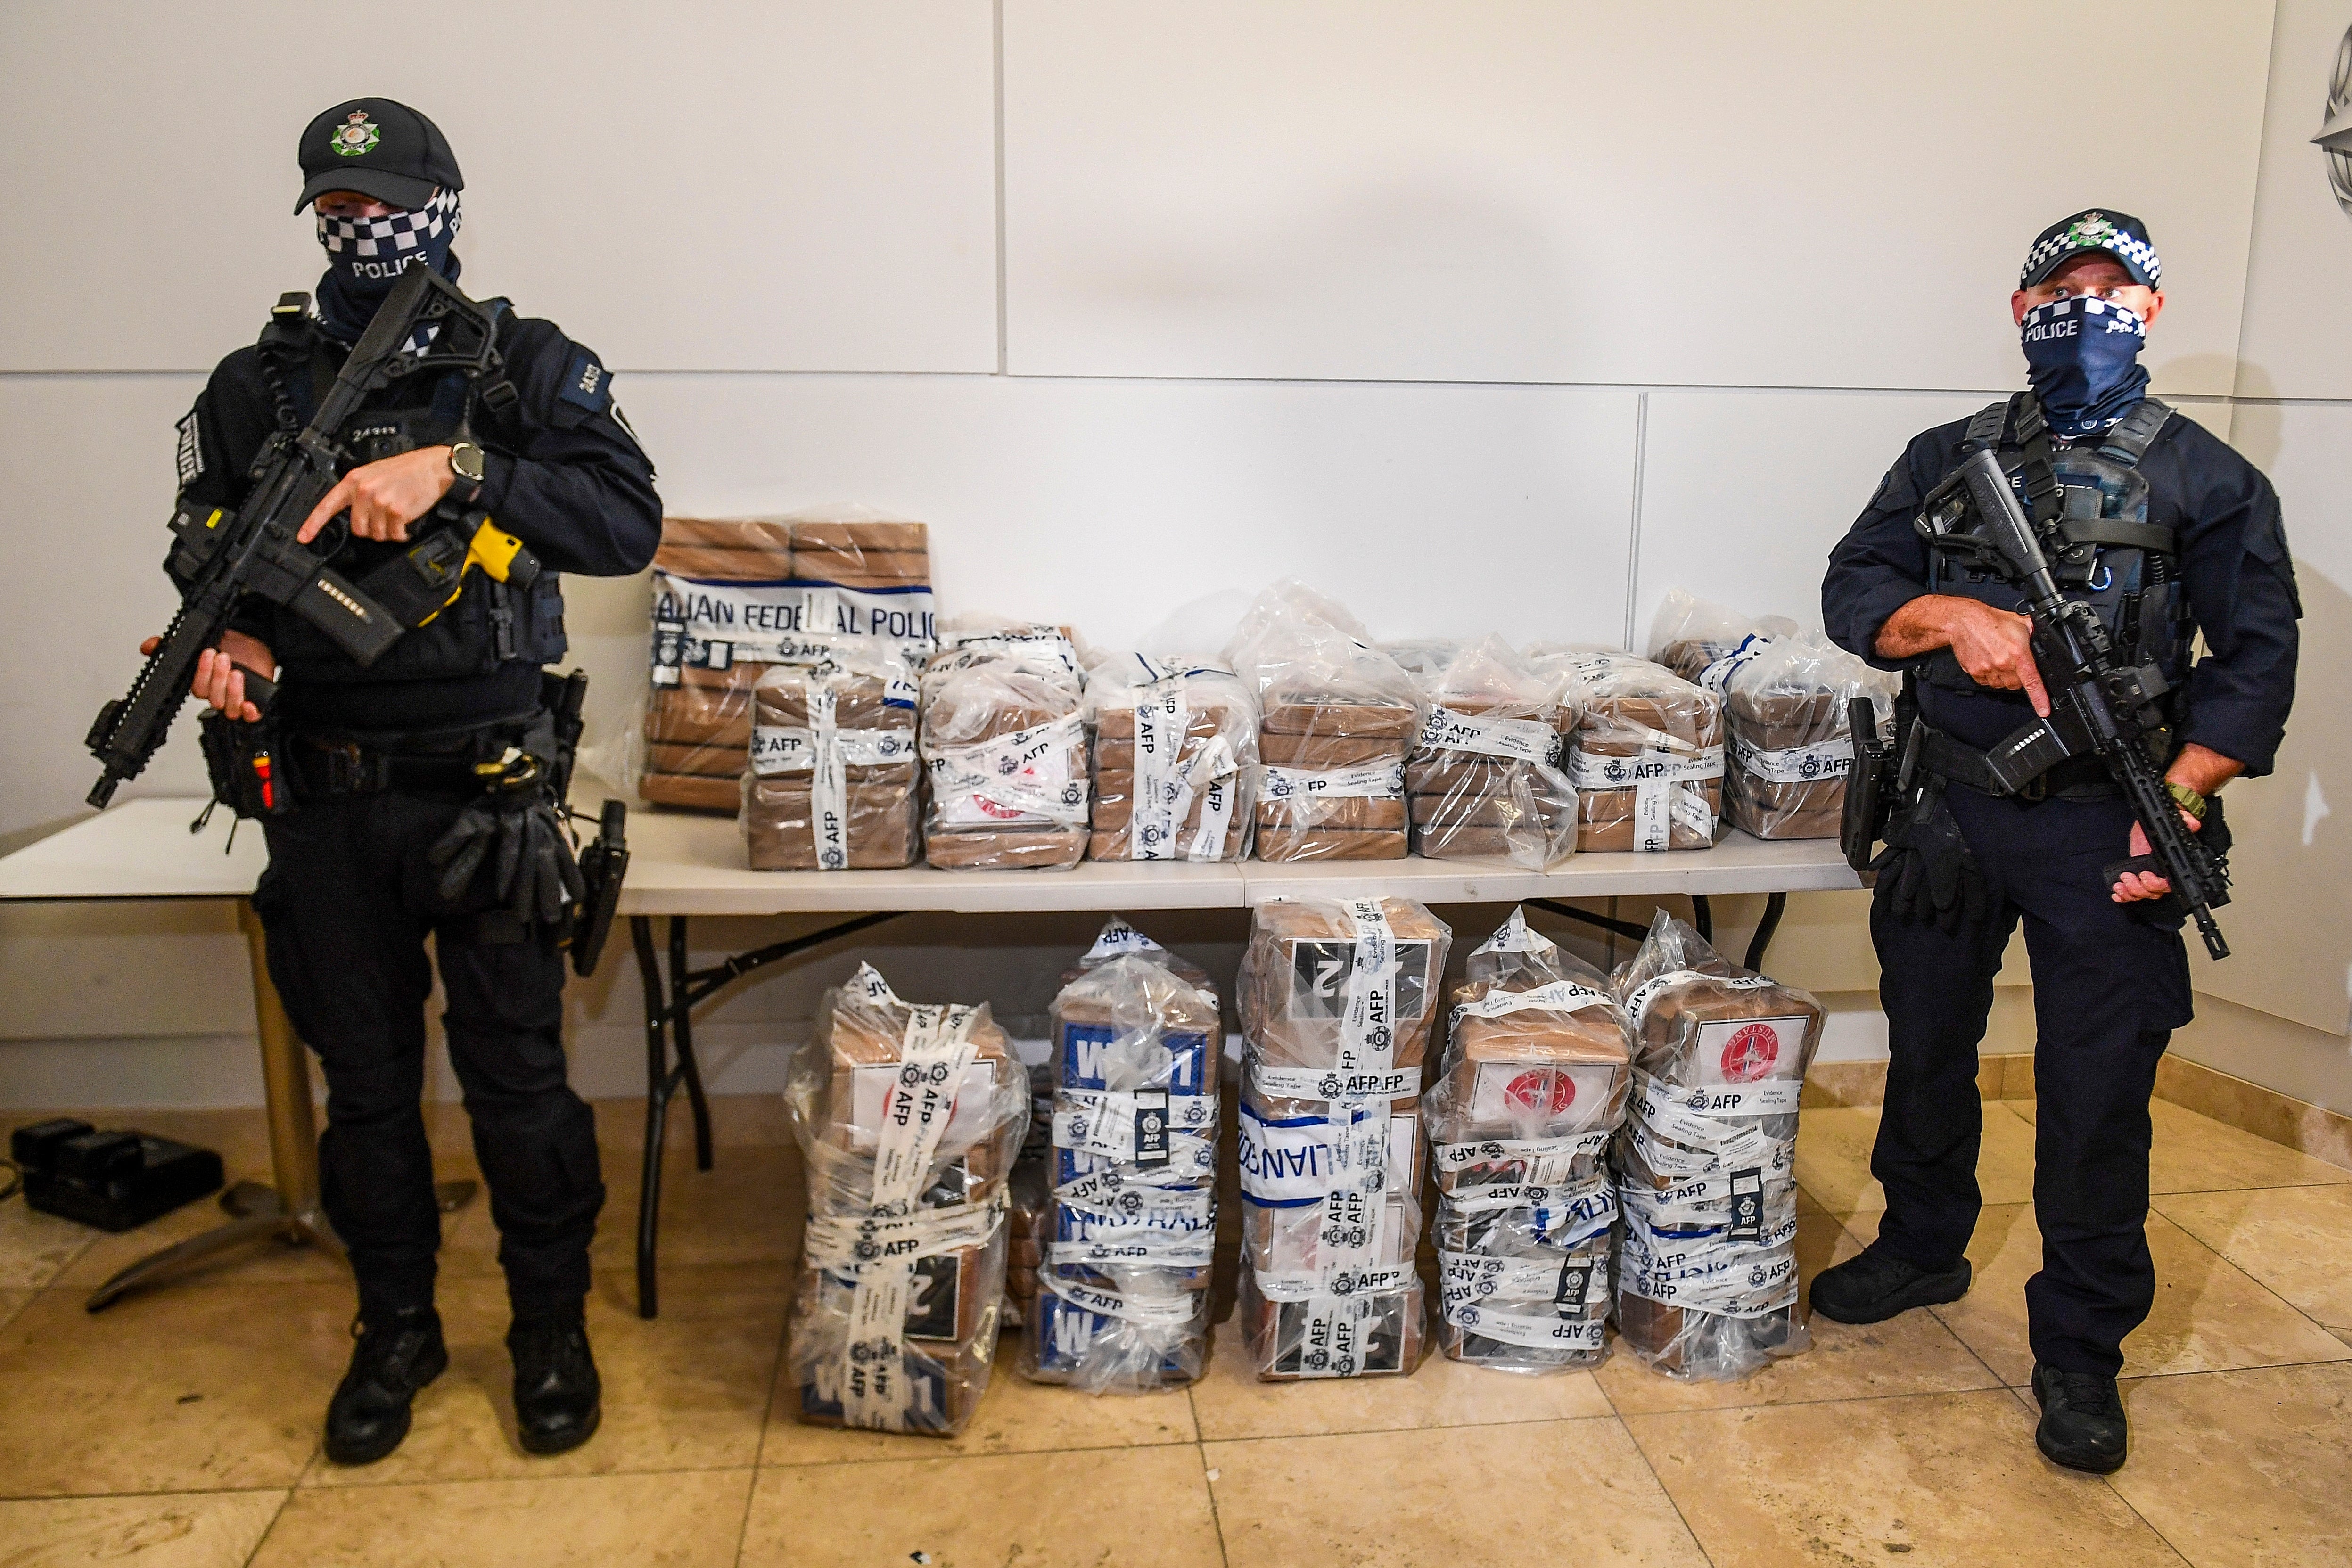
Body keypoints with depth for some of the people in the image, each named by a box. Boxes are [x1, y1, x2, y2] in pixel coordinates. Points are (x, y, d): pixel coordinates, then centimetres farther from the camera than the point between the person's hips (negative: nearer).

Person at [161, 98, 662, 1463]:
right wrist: (231, 643, -9)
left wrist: (458, 466, -24)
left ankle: (552, 1328, 24)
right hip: (327, 799, 3)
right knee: (365, 1081, 13)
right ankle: (397, 1330, 32)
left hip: (485, 788, -3)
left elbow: (630, 521, -14)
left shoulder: (528, 365, 0)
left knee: (519, 1079, 4)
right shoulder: (256, 387, 8)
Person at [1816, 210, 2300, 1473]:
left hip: (2102, 830, -2)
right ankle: (1922, 1248, 38)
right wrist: (1954, 616, -18)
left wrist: (2180, 799, -14)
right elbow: (1853, 588, 3)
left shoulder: (2208, 479, 4)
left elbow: (2257, 658, 0)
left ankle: (2080, 1347, 18)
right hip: (1949, 809, 3)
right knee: (1926, 1045, 15)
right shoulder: (1952, 457, 10)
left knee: (2098, 1090, 2)